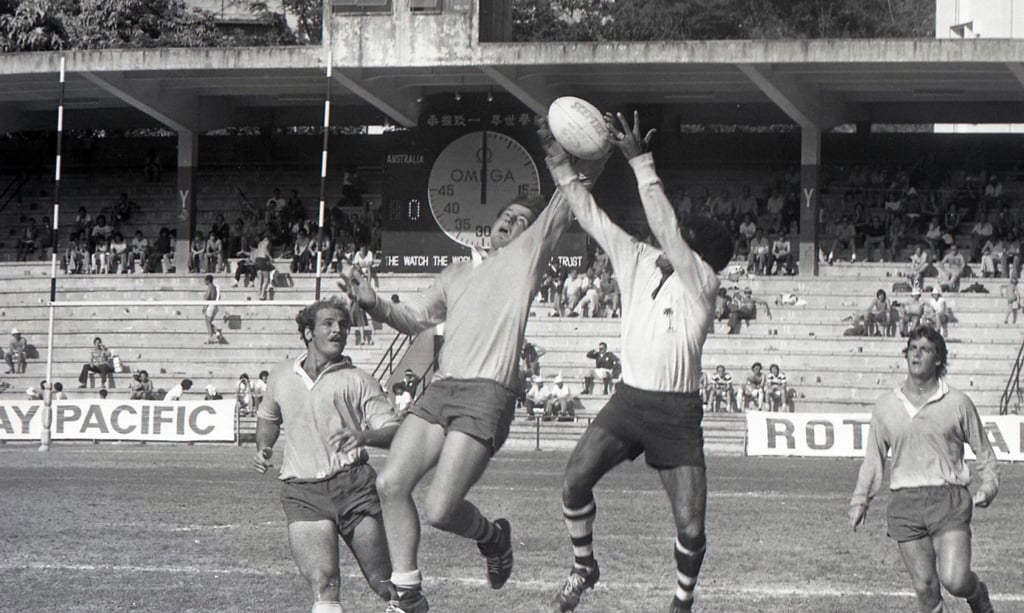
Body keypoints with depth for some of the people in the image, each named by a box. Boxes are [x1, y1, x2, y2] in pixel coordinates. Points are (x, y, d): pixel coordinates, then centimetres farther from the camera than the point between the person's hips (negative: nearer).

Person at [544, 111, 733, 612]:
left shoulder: (702, 284, -12)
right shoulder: (639, 261, 3)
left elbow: (664, 228, -24)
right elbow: (590, 215, 5)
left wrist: (640, 162, -26)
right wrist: (559, 163, -2)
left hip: (677, 414, -4)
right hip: (627, 400, 4)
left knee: (691, 528, -8)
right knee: (575, 480, -18)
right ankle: (583, 566, 6)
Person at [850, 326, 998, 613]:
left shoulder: (957, 402, 4)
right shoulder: (885, 406, 10)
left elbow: (983, 451, 13)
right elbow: (873, 458, 18)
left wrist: (987, 488, 0)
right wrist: (860, 500, 10)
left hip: (948, 499, -2)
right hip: (904, 501, 2)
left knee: (954, 580, -14)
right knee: (925, 588, -1)